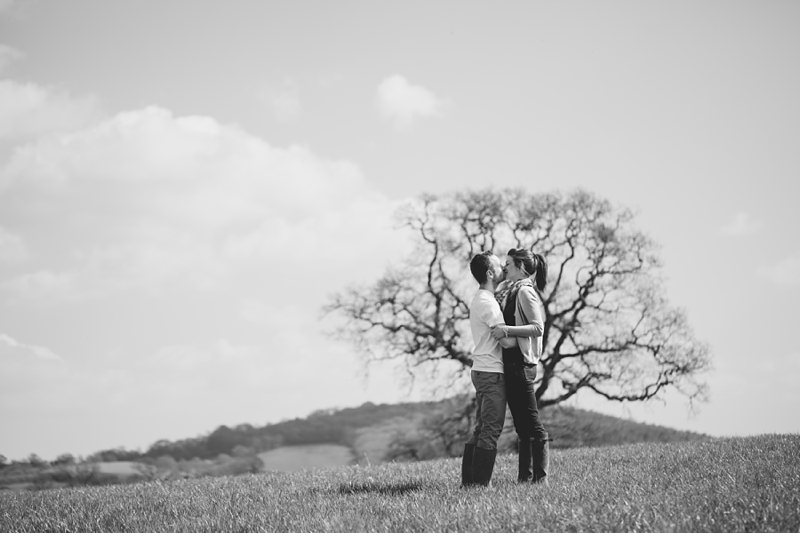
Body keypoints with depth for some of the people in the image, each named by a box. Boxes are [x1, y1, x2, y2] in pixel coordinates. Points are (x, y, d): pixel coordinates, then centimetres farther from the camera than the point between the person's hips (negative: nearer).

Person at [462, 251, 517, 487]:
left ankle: (468, 480, 13)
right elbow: (508, 341, -20)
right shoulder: (487, 303, -15)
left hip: (480, 371, 10)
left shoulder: (478, 300, 17)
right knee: (491, 430, -8)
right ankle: (480, 483, -8)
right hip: (491, 372, -10)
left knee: (481, 429, 12)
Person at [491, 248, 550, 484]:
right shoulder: (510, 292, 17)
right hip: (511, 364, 10)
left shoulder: (525, 292, -10)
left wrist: (507, 330, -27)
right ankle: (525, 477, 14)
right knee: (522, 427, 11)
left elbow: (537, 328, -19)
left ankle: (540, 478, -8)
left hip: (520, 365, -10)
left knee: (532, 425, -8)